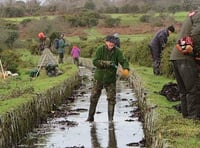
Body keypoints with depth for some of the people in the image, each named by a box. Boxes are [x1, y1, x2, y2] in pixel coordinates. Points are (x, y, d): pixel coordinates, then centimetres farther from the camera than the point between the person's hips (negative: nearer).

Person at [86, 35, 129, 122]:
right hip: (99, 77, 0)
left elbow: (124, 61, -16)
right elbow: (95, 61, -18)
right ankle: (90, 117, 21)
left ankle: (111, 119, 6)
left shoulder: (117, 51, -9)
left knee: (112, 99, -2)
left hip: (111, 79, 0)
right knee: (94, 98, 8)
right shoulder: (100, 49, -11)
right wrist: (107, 63, -30)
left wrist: (126, 69, -38)